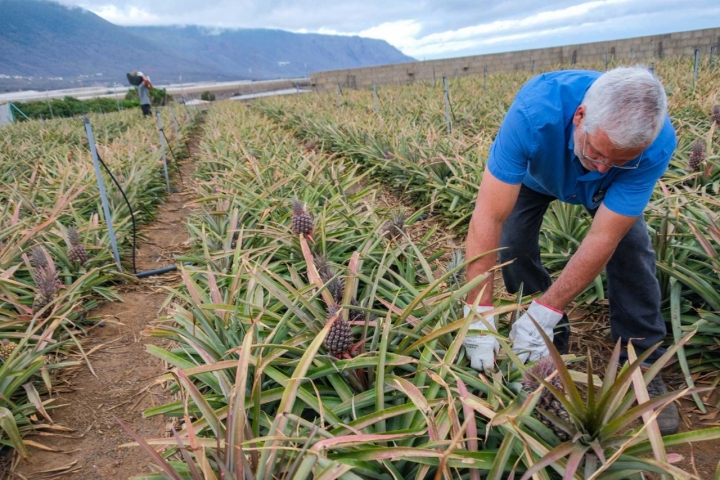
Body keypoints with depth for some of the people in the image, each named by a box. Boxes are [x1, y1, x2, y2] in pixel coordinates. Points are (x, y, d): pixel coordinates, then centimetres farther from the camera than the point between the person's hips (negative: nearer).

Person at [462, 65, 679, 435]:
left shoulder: (656, 145, -39)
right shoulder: (534, 113, -46)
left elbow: (603, 238, -38)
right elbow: (489, 217, -48)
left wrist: (543, 312, -44)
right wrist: (480, 314, -50)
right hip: (534, 169, 0)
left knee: (630, 248, -16)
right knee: (512, 247, -17)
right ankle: (551, 347, 7)